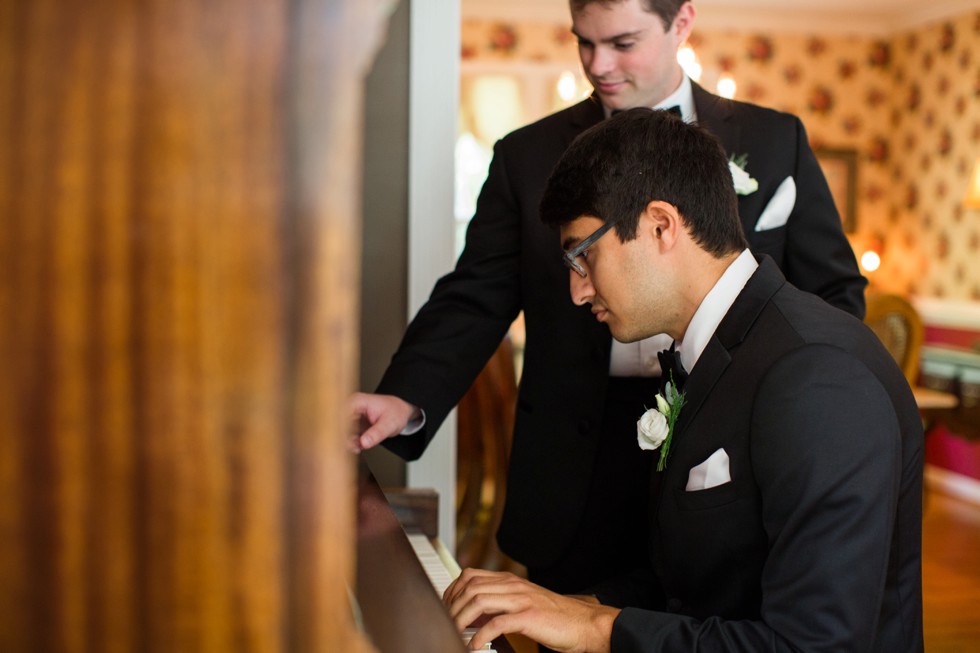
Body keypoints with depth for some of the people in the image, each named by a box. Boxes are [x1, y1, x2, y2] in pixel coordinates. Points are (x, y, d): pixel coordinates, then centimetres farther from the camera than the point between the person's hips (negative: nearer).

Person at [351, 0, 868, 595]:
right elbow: (477, 299, 2)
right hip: (579, 473, 0)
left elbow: (836, 291, 8)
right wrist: (408, 399, -15)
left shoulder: (776, 142, 6)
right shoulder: (527, 156, 6)